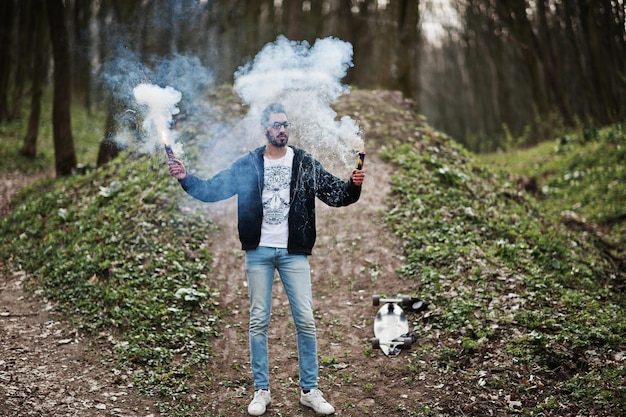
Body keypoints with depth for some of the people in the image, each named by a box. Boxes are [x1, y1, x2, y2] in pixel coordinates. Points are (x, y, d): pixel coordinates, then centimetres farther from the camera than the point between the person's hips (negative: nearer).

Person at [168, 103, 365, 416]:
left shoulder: (305, 163, 2)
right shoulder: (247, 165, 3)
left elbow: (335, 195, -1)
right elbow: (213, 190, 4)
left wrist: (353, 185, -21)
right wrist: (186, 179, -11)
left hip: (293, 253, 0)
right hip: (258, 252, 1)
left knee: (305, 321, 1)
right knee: (258, 322, 5)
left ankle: (309, 391, 14)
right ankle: (261, 391, 18)